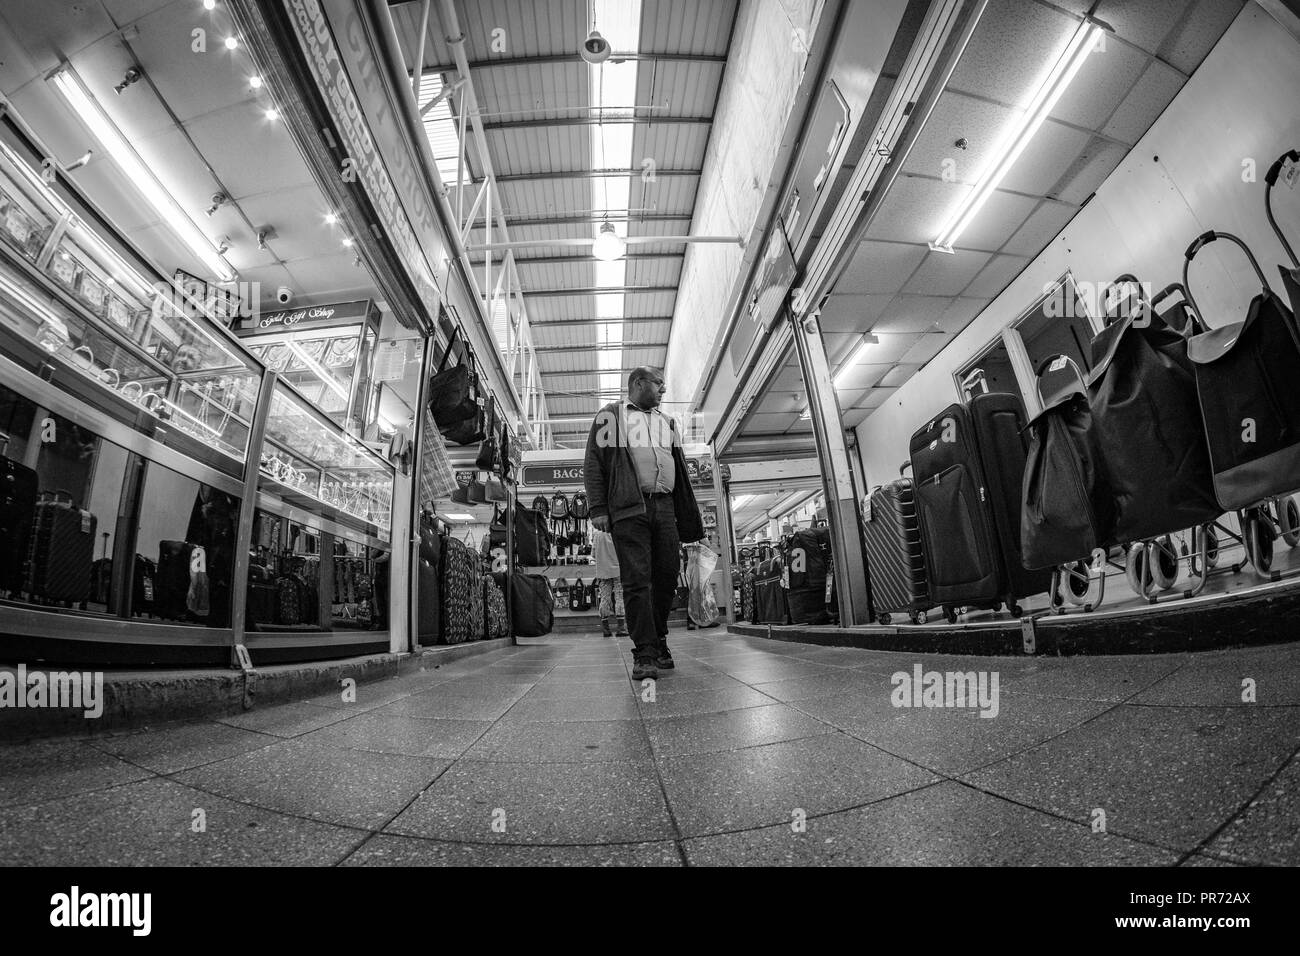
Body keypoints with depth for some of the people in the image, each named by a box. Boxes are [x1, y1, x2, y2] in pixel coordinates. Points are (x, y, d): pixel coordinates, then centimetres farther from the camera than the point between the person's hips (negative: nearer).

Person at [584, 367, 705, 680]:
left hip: (664, 508, 5)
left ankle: (659, 641, 19)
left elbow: (680, 471, 25)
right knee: (637, 580, -9)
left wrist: (689, 517, 18)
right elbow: (593, 463, 4)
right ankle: (644, 654, -6)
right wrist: (598, 509, -7)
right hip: (629, 509, -5)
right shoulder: (611, 415, 12)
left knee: (666, 577, 2)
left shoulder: (666, 423, 27)